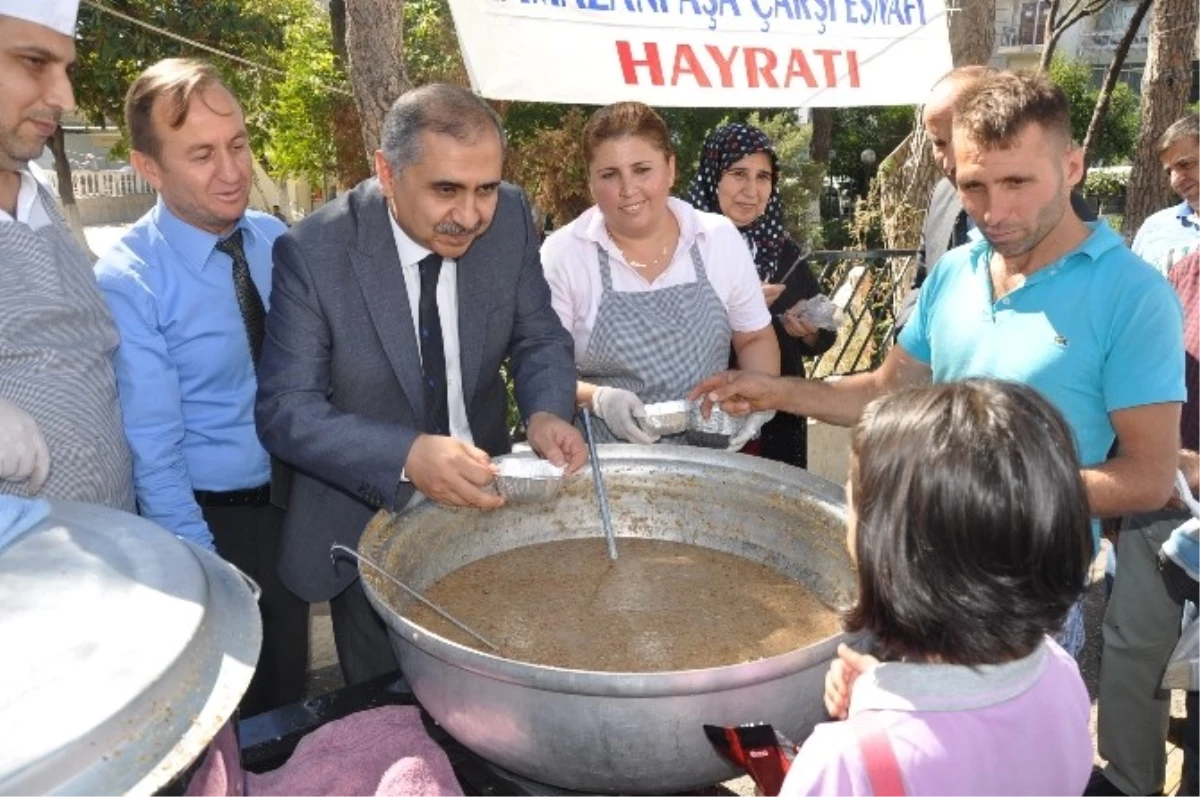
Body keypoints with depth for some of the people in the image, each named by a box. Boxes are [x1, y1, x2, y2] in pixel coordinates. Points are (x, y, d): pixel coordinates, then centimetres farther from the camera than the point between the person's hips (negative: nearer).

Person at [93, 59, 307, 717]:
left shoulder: (279, 243, -4)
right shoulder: (126, 281, -19)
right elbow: (152, 451, -18)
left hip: (290, 504, 5)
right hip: (205, 517, -4)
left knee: (289, 698, 22)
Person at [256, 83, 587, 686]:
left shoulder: (510, 218, -12)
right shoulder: (312, 253, -21)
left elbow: (538, 336, -1)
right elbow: (284, 411, -21)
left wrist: (546, 412, -23)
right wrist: (406, 457, -37)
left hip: (485, 505, 3)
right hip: (370, 525, -2)